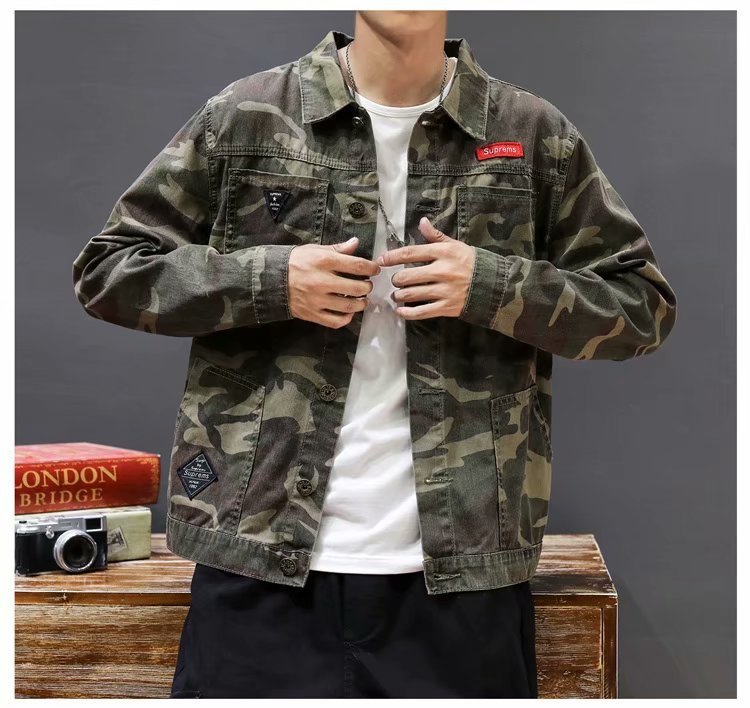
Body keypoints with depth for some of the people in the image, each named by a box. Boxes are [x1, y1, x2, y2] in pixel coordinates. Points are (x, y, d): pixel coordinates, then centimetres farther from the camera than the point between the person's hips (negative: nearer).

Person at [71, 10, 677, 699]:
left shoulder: (535, 134, 5)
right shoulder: (244, 117, 3)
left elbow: (645, 305, 7)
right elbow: (106, 269, 7)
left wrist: (491, 286, -10)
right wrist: (269, 282, -8)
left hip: (463, 573, 1)